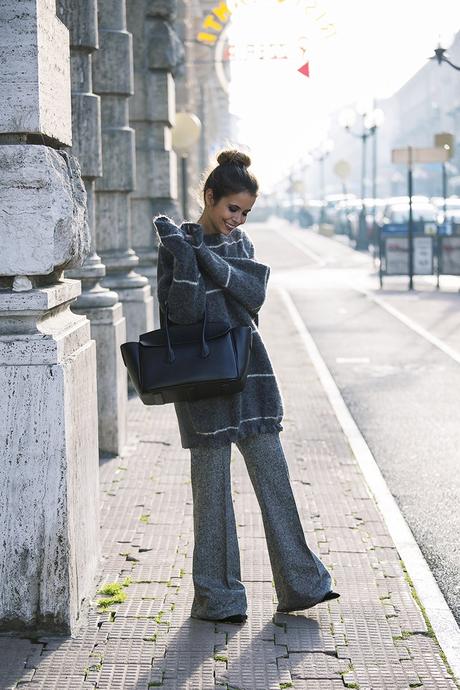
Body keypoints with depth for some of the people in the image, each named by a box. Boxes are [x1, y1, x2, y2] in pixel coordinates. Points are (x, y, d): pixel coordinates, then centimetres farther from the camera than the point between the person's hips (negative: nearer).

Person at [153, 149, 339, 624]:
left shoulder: (241, 242, 11)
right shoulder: (176, 245, -6)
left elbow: (255, 294, -7)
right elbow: (182, 313, -18)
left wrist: (207, 258, -17)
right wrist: (185, 252, -25)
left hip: (248, 369, 5)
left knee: (272, 470, 6)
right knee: (212, 482, 1)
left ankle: (297, 583, 15)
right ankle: (216, 596, 11)